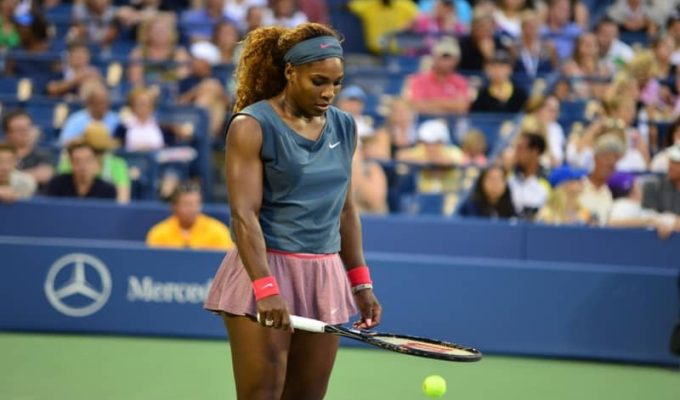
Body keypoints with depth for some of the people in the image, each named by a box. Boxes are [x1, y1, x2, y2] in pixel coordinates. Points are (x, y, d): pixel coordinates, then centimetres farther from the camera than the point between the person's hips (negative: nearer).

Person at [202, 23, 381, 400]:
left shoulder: (344, 127, 10)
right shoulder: (252, 126, -8)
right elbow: (244, 214, -15)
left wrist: (360, 282, 14)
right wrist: (266, 289, -25)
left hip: (324, 279, 6)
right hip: (264, 271, -6)